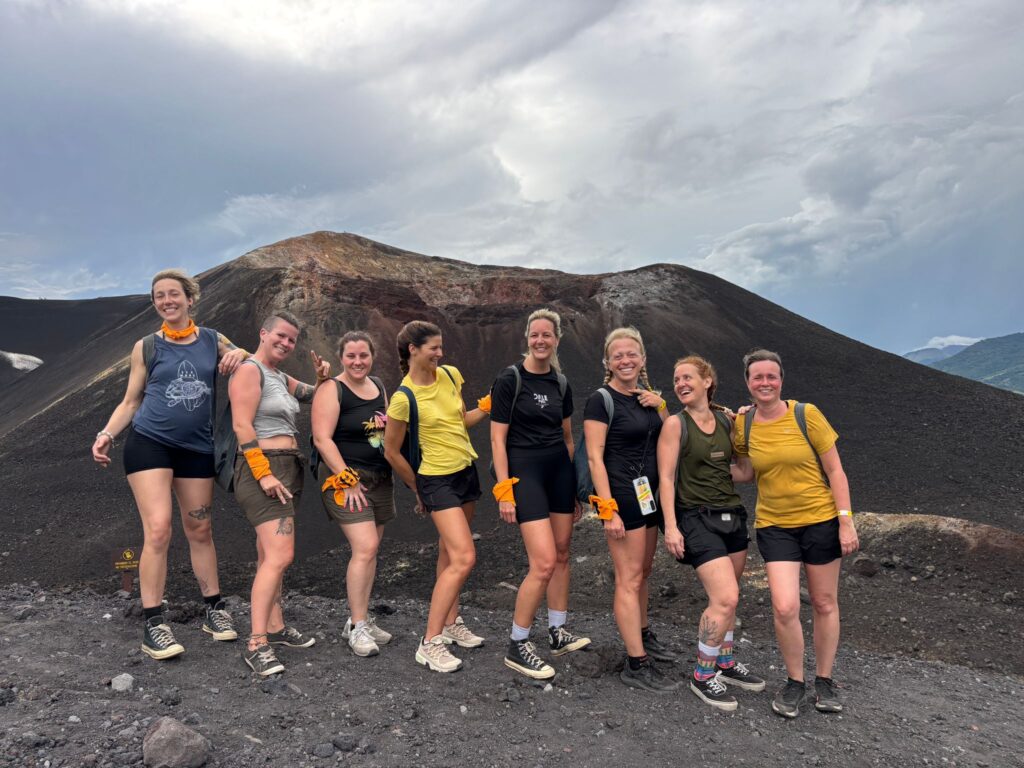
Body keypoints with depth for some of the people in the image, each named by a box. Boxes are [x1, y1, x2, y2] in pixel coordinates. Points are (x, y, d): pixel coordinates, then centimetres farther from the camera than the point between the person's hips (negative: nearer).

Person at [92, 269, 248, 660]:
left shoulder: (213, 340, 6)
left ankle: (215, 610, 22)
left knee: (200, 530, 11)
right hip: (149, 443, -2)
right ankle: (153, 625, -4)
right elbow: (131, 401, 7)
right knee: (158, 530, -13)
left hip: (197, 448, 2)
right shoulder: (146, 347, 3)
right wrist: (106, 433, -10)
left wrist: (240, 355, -8)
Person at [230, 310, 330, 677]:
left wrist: (322, 376, 8)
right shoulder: (249, 370, -8)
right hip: (262, 469, -9)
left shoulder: (281, 378, 18)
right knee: (280, 555, -18)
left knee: (271, 555, 14)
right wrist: (263, 474, -22)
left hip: (287, 469, 9)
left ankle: (276, 627, 21)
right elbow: (242, 426, -16)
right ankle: (256, 644, -15)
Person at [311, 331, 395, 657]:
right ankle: (356, 627, -4)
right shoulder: (331, 390, -9)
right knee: (365, 548, -15)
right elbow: (322, 438, -16)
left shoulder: (379, 386, 11)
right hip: (345, 478, -7)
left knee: (369, 550, 9)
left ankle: (361, 620, 20)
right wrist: (346, 480, -19)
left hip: (380, 478, 7)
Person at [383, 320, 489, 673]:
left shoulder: (450, 375, 1)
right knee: (464, 558, -14)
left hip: (466, 471, 7)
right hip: (437, 479, -7)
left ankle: (450, 622, 32)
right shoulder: (404, 397, -18)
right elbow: (391, 452, -8)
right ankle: (430, 643, -5)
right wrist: (419, 490, 1)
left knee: (449, 552, 18)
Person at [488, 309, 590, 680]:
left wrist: (576, 487, 18)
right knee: (544, 562, -12)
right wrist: (504, 490, -14)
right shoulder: (509, 379, -9)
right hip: (525, 472, -6)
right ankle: (517, 646, 4)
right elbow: (498, 439, -10)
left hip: (560, 470, 6)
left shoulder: (561, 384, 8)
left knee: (562, 554, 11)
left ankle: (558, 633, 29)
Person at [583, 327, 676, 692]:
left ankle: (642, 635, 37)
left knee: (642, 572, 19)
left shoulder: (646, 396, 9)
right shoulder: (601, 400, -12)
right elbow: (595, 457, -16)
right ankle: (637, 664, 2)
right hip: (622, 495, -7)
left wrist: (661, 407, -1)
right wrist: (608, 509, -20)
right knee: (629, 579, -4)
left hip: (649, 493, 7)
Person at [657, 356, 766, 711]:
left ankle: (725, 663, 33)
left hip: (732, 515, 6)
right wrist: (671, 526, -17)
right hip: (697, 518, -5)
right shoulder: (675, 423, -7)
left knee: (725, 598, 12)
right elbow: (666, 478, -10)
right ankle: (702, 676, 5)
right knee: (725, 599, -13)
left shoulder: (726, 420, 8)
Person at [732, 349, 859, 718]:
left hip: (820, 521, -1)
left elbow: (835, 470, -6)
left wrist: (846, 521, -10)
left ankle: (825, 681, 32)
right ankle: (794, 682, 15)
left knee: (825, 604, 12)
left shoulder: (806, 414, -11)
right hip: (774, 526, 1)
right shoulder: (743, 423, -2)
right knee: (784, 608, -10)